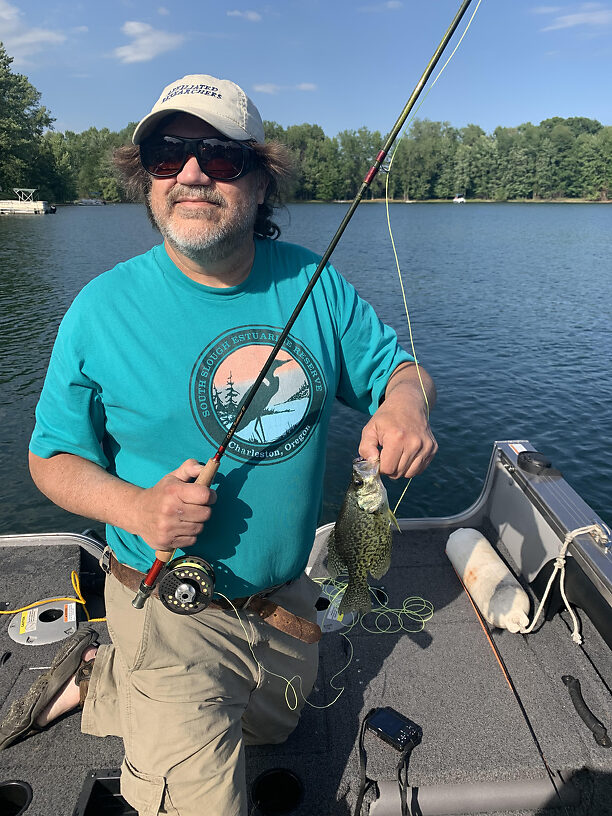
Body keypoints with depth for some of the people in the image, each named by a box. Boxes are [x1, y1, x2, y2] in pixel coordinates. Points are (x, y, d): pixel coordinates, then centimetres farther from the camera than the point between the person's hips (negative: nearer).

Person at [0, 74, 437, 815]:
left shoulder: (314, 283, -8)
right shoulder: (103, 308, -15)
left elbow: (396, 366, -1)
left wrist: (405, 402, -25)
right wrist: (134, 506, -26)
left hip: (285, 599, 5)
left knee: (269, 728, 31)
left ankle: (97, 677, 43)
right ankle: (99, 674, 28)